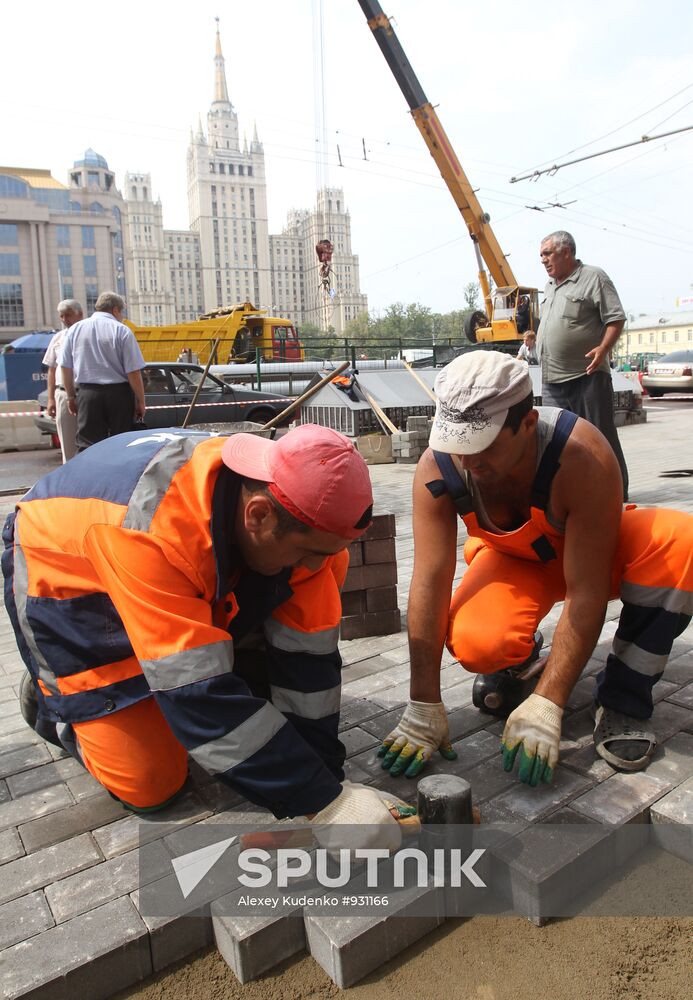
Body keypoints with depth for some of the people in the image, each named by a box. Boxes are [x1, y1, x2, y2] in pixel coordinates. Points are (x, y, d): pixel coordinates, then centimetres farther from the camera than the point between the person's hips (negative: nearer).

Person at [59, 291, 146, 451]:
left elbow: (65, 367, 9)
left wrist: (71, 396, 17)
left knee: (87, 446, 2)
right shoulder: (122, 331, -5)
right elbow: (133, 372, -9)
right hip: (118, 394, -2)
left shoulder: (75, 329, 7)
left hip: (87, 393, 3)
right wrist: (140, 401, -2)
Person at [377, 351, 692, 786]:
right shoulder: (437, 468, -29)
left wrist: (546, 706, -36)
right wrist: (423, 709, -27)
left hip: (594, 550, 0)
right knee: (475, 643, -32)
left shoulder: (582, 456, -37)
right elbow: (430, 581, -27)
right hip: (513, 560, 1)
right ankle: (516, 664, 8)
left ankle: (624, 698, -14)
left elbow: (586, 593, -34)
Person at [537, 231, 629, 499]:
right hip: (552, 380, 7)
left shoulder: (594, 277, -2)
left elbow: (615, 318, -8)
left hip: (586, 376, -7)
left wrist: (603, 348, -22)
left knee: (601, 437, -2)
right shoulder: (550, 286, 20)